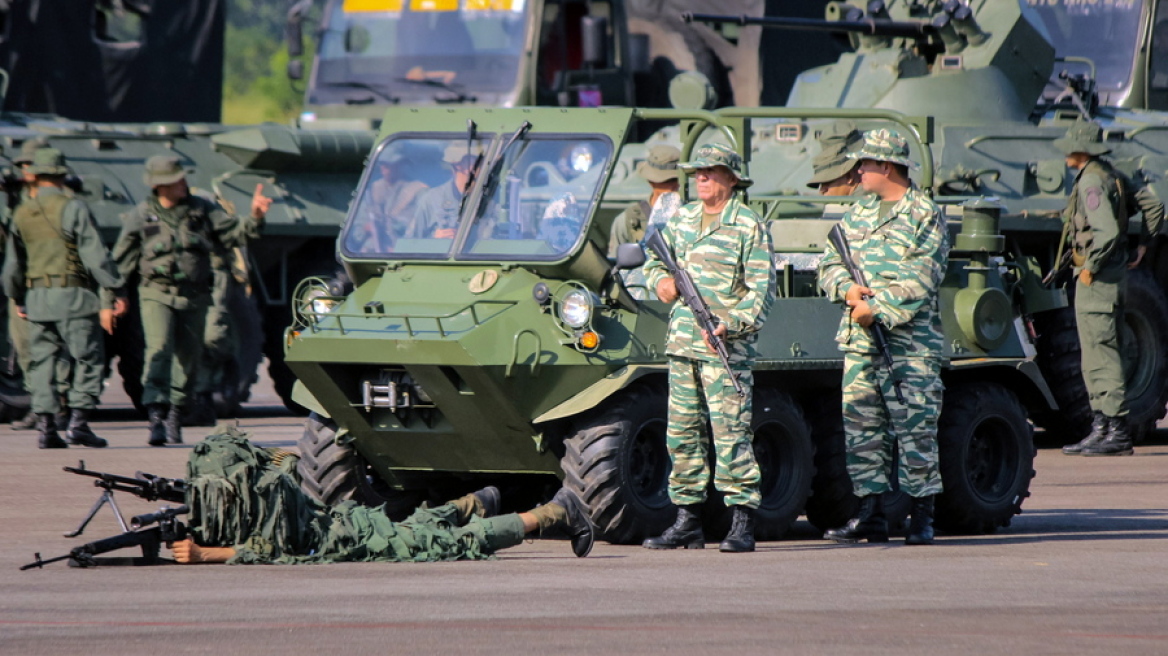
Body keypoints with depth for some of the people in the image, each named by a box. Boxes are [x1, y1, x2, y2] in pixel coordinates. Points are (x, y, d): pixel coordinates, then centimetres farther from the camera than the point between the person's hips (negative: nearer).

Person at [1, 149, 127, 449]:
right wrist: (116, 290, -10)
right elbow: (95, 255, -13)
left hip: (37, 297, 5)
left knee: (43, 361, 9)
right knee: (88, 358, 1)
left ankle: (45, 426, 4)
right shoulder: (72, 209, -9)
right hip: (71, 295, -5)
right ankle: (78, 422, -8)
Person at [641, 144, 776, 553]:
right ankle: (687, 521, 13)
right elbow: (655, 261, 28)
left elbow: (762, 290, -8)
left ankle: (742, 523, -8)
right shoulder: (682, 219, 15)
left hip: (726, 348, -7)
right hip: (682, 342, 7)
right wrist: (661, 281, 4)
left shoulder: (749, 227, -4)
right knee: (682, 432, 7)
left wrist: (733, 324, -21)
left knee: (731, 434, -10)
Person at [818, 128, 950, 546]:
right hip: (858, 342, 6)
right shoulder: (857, 215, 17)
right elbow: (829, 264, 15)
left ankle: (921, 518, 1)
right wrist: (847, 289, -6)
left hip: (910, 344, -6)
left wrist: (878, 310, -17)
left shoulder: (925, 217, -4)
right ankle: (870, 515, 10)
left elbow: (920, 281, -13)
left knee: (915, 430, -4)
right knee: (861, 430, 5)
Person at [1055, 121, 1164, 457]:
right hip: (1116, 273, 10)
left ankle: (1117, 432, -9)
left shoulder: (1091, 183, -16)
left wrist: (1090, 266, -16)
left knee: (1101, 355, -8)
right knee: (1098, 356, 14)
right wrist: (1142, 243, 19)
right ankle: (1102, 427, 17)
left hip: (1097, 277, -10)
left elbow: (1108, 231, -26)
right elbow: (1153, 205, 20)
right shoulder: (1114, 177, 13)